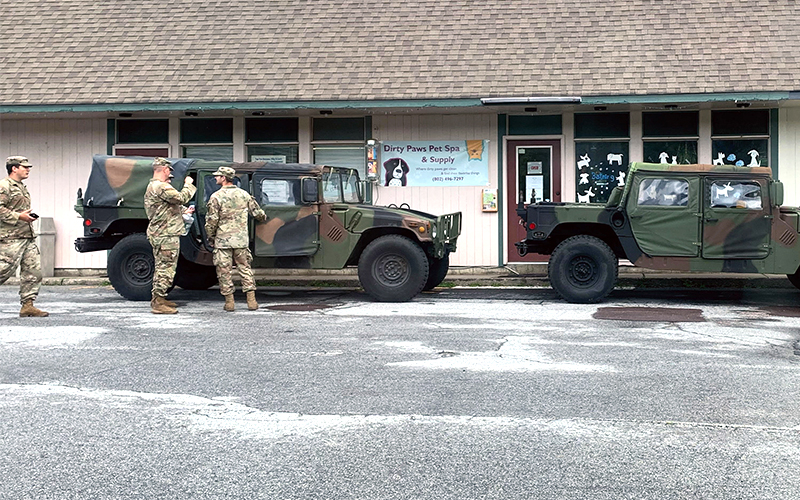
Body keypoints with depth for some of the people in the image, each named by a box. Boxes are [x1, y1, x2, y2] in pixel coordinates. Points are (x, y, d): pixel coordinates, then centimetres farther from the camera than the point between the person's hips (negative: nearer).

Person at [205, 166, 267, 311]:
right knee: (245, 268, 11)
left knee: (224, 271, 5)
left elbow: (211, 221, -9)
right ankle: (251, 301, 7)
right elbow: (258, 213, 13)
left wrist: (210, 237, 5)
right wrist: (264, 218, 35)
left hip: (223, 241, -4)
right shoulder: (244, 194, 5)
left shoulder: (216, 197, -8)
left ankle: (229, 302, 7)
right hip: (241, 240, 4)